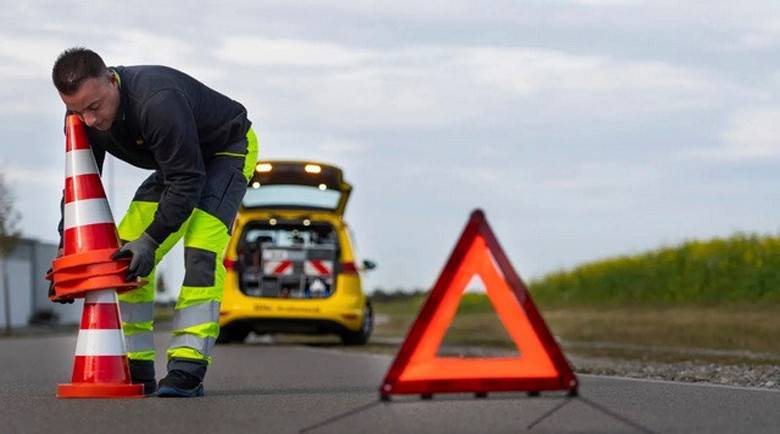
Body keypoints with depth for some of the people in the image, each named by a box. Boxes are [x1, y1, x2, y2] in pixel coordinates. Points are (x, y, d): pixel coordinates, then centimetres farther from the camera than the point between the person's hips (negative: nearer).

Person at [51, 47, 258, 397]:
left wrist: (151, 240, -35)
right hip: (177, 163, 8)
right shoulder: (84, 118, -16)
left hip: (228, 150, -8)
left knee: (201, 254, -26)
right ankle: (136, 371, 2)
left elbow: (187, 181, -34)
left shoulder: (158, 103, -40)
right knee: (124, 254, -3)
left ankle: (187, 371, -27)